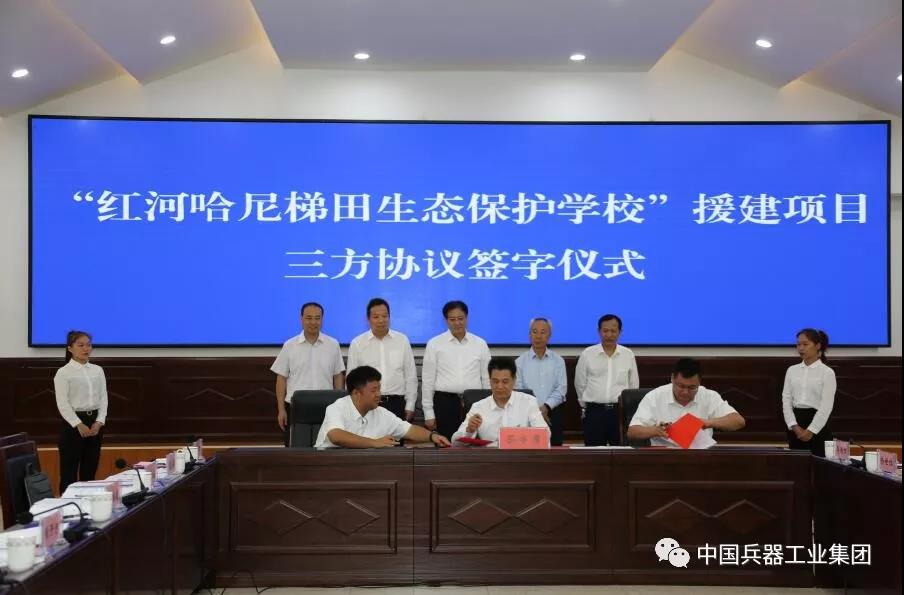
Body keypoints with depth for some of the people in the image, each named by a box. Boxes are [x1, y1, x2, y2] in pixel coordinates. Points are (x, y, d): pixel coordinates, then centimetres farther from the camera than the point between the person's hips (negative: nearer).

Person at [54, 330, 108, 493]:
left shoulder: (98, 370, 8)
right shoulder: (63, 373, -6)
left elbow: (103, 398, 6)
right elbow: (62, 403, -11)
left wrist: (99, 422, -7)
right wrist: (79, 425, -17)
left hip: (95, 421, 5)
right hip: (73, 422, -5)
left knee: (89, 469, 9)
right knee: (69, 470, -1)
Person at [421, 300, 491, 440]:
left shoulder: (480, 344, 7)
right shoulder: (434, 344, 2)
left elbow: (487, 378, 10)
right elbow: (427, 380, 3)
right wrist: (428, 413, 0)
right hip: (445, 402, -1)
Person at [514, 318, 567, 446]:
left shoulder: (558, 361, 8)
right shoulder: (520, 361, 4)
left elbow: (561, 389, 0)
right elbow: (518, 390, -1)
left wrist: (546, 406, -14)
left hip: (553, 412, 1)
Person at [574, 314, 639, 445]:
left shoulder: (628, 355, 4)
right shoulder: (587, 354, 0)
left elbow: (634, 385, 13)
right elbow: (580, 384, 10)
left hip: (621, 411, 1)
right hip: (594, 411, -1)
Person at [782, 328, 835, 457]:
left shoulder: (827, 372, -4)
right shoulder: (792, 370, 9)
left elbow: (826, 406, -10)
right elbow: (786, 400, 4)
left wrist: (811, 430, -15)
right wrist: (794, 426, -9)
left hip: (818, 425, -4)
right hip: (795, 425, 4)